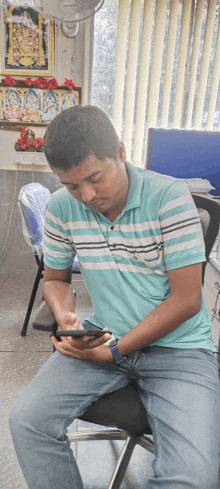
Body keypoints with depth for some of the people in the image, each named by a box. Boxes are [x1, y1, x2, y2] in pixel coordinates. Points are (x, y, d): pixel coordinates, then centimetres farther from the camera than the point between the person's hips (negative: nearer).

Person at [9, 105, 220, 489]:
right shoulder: (62, 208, -3)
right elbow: (55, 279, 13)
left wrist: (115, 350, -16)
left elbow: (186, 300, -14)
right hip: (103, 337, 4)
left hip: (177, 346, -3)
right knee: (26, 421, -12)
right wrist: (66, 318, -10)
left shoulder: (170, 197, -15)